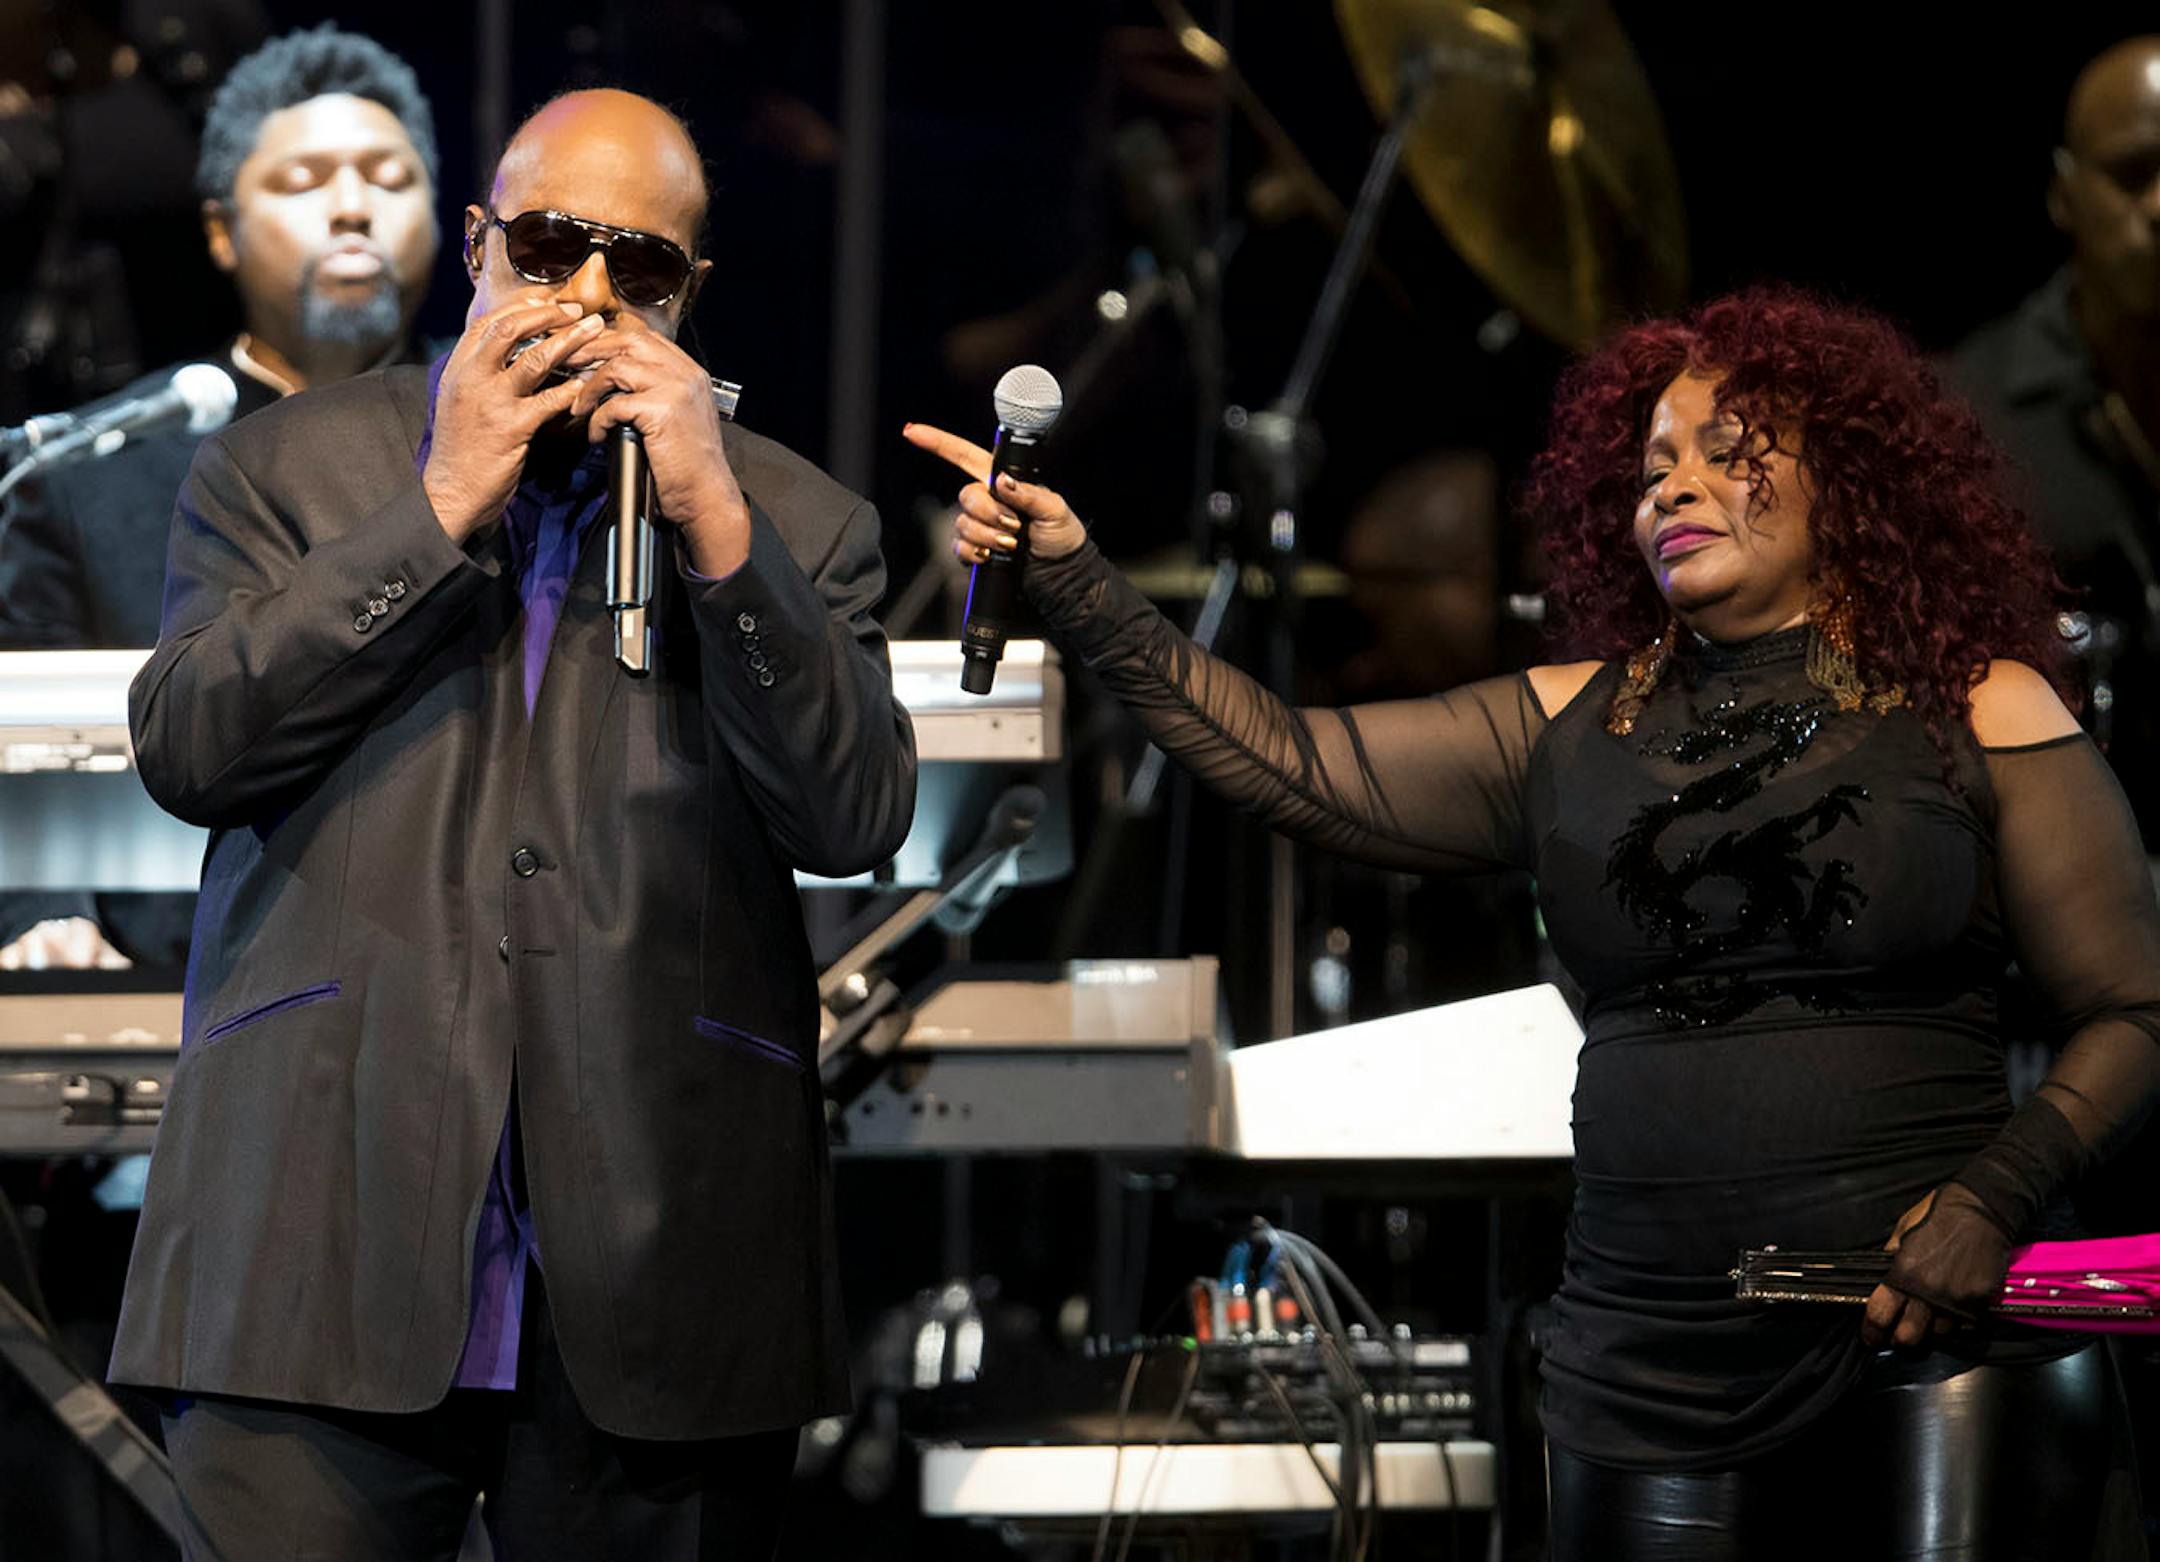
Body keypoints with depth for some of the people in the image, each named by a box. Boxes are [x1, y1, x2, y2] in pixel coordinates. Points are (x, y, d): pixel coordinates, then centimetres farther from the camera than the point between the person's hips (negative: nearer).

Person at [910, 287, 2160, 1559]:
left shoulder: (1977, 711, 2)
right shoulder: (1568, 727, 12)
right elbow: (1291, 764, 5)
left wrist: (1999, 1194, -15)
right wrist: (1082, 592, -4)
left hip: (1935, 1335, -3)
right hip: (1655, 1357, 3)